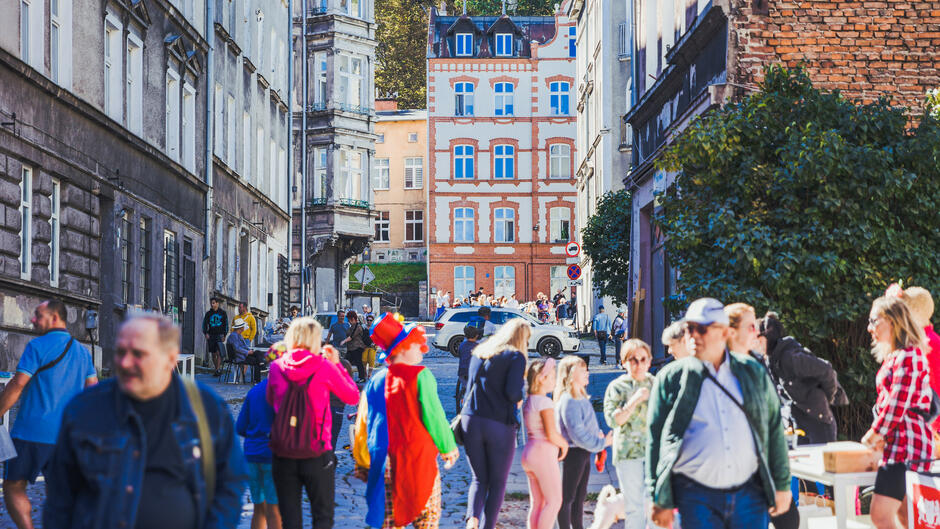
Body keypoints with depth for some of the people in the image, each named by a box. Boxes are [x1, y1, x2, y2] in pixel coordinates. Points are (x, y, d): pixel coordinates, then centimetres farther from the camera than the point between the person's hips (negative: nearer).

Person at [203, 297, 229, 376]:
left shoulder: (223, 313, 5)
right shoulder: (208, 313, 10)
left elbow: (226, 325, 6)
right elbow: (204, 324, 10)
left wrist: (224, 335, -2)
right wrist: (206, 333, -5)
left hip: (220, 335, -3)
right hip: (211, 336, 3)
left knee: (218, 353, -15)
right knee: (213, 354, 4)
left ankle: (218, 369, -18)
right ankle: (217, 369, 13)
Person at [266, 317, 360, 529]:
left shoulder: (277, 367, -1)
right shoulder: (324, 367, -7)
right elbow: (353, 397, 5)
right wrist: (337, 364, 13)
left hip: (283, 455, 2)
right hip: (316, 455, -2)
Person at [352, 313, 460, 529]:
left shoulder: (376, 381, 5)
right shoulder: (420, 376, -10)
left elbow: (363, 424, 9)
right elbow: (434, 415, -9)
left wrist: (362, 462, 19)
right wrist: (448, 447, 5)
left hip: (386, 463, 5)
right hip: (419, 461, -4)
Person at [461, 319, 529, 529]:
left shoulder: (479, 353, 12)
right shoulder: (516, 357, -7)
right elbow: (512, 392, -17)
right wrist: (519, 399, 3)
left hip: (470, 420, 4)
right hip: (500, 425, -4)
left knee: (478, 479, 13)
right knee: (497, 483, 10)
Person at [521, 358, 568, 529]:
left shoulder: (529, 401, 15)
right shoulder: (544, 401, -14)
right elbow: (552, 434, -20)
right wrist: (564, 444, -3)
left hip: (529, 451, 9)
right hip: (544, 453, -9)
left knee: (537, 503, 10)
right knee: (554, 501, -5)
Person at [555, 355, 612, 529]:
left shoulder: (581, 398, 13)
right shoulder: (568, 401, -19)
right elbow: (577, 433, -22)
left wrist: (599, 434, 2)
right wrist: (601, 443, -16)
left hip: (584, 452, 10)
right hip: (573, 452, -10)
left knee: (580, 496, 18)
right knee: (567, 498, -3)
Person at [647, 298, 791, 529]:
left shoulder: (754, 373, 10)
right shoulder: (671, 378, 2)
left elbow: (774, 430, 15)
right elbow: (656, 441, 3)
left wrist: (782, 486, 12)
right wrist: (661, 501, -1)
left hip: (750, 493, 2)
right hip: (696, 498, -2)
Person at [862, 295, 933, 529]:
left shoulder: (908, 356, -14)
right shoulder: (892, 356, 18)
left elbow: (898, 404, -19)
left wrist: (875, 433, -10)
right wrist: (880, 435, 3)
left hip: (907, 442, -10)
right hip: (896, 443, 10)